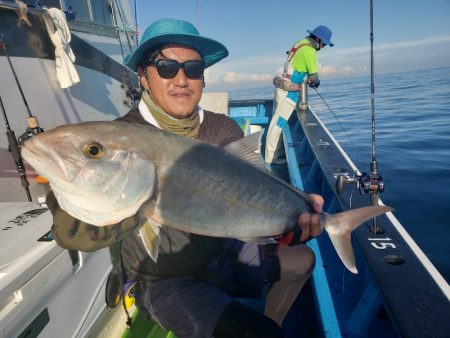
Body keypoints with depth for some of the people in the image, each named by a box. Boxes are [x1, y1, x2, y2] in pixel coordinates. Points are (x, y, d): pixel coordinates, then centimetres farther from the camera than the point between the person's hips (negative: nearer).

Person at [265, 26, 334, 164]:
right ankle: (271, 157, 0)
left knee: (277, 123, 10)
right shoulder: (309, 50, -14)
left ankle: (277, 155, 18)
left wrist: (308, 80, 18)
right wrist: (316, 82, 12)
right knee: (278, 124, -6)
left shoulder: (300, 44, 14)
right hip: (289, 92, -10)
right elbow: (314, 76, -9)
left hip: (282, 89, 10)